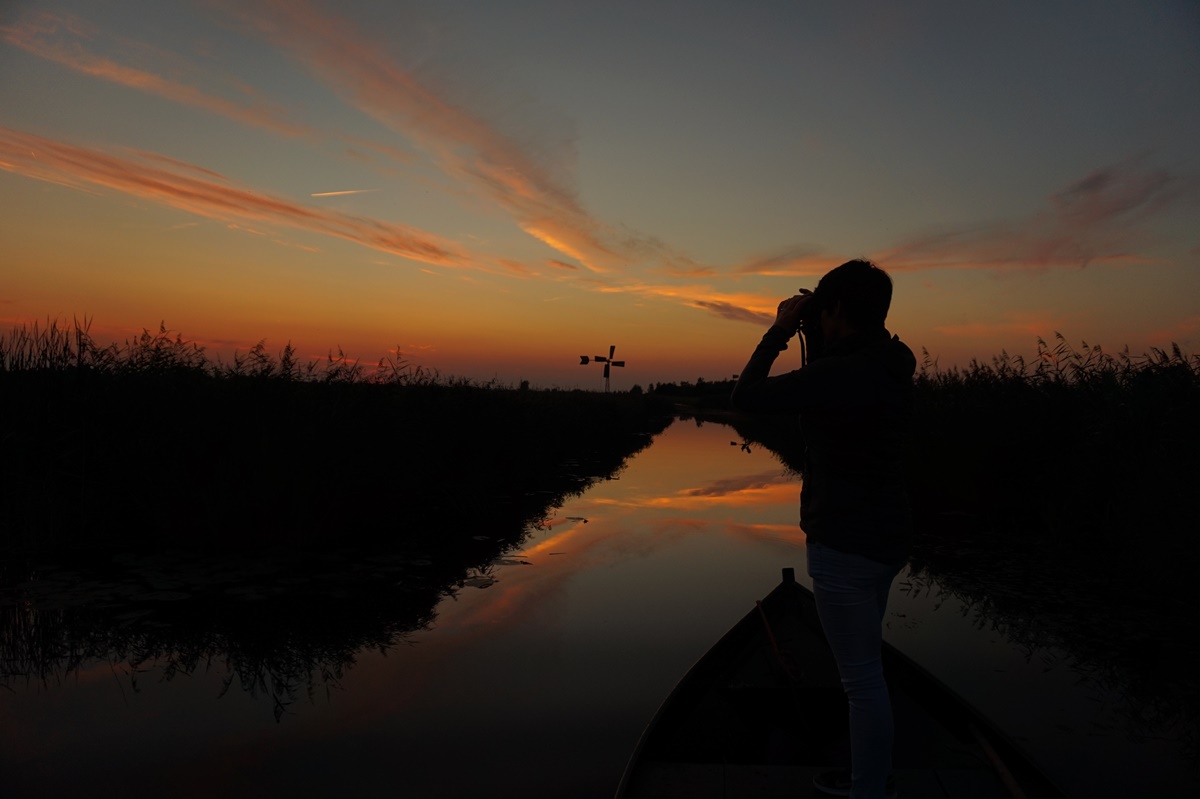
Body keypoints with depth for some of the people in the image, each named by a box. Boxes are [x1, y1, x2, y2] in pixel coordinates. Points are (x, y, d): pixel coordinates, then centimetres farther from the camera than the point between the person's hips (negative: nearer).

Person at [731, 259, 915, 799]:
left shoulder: (841, 373, -23)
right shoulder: (888, 368, 6)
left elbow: (746, 397, -17)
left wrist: (779, 331, -7)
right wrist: (811, 338, 13)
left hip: (846, 546, -10)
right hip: (883, 537, 10)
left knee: (862, 677, 2)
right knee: (865, 666, 23)